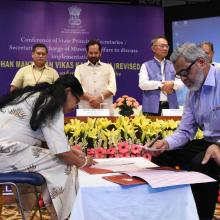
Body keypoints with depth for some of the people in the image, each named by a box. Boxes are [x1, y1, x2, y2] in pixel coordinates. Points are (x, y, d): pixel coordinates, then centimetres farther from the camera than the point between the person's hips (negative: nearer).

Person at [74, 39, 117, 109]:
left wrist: (100, 97, -18)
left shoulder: (108, 67, 16)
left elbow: (112, 86, 1)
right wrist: (91, 98, -18)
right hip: (85, 110, 0)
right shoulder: (79, 68, 15)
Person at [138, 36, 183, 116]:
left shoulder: (173, 65, 16)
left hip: (171, 106, 3)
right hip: (152, 107, -3)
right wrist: (160, 85, -9)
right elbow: (142, 84, -7)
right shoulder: (146, 65, 7)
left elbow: (181, 83, 6)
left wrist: (172, 84, -14)